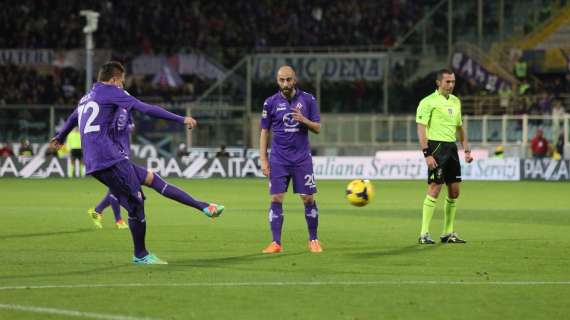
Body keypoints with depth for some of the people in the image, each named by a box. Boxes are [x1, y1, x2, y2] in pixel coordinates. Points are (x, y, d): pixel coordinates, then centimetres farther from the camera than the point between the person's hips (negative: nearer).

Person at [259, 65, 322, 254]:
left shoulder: (307, 100, 1)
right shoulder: (271, 102, 2)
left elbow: (317, 128, 4)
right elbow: (264, 132, 6)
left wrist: (304, 120, -17)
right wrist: (263, 160, 1)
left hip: (302, 158, 0)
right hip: (278, 159, 0)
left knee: (308, 199, -1)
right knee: (276, 199, -5)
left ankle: (313, 241, 11)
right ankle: (276, 243, -1)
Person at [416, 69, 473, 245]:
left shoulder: (455, 101, 15)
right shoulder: (428, 102, -8)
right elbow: (421, 129, -11)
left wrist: (467, 150, 14)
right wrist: (427, 154, -18)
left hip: (452, 147, 7)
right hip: (436, 146, -7)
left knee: (454, 191, 7)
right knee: (434, 189, -10)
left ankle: (448, 233, 16)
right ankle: (424, 234, -6)